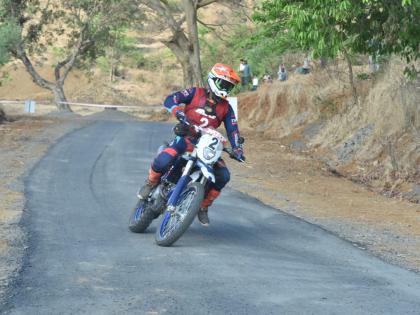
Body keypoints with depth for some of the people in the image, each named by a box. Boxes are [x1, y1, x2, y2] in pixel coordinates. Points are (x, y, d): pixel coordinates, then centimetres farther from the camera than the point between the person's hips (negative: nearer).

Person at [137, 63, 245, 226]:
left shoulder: (226, 108, 13)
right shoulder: (195, 93, 3)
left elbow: (232, 130, 8)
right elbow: (170, 100, -6)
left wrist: (237, 149, -9)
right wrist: (179, 112, -27)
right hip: (186, 137, -4)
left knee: (223, 175, -15)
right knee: (163, 160, -33)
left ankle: (204, 206, 6)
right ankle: (150, 183, 0)